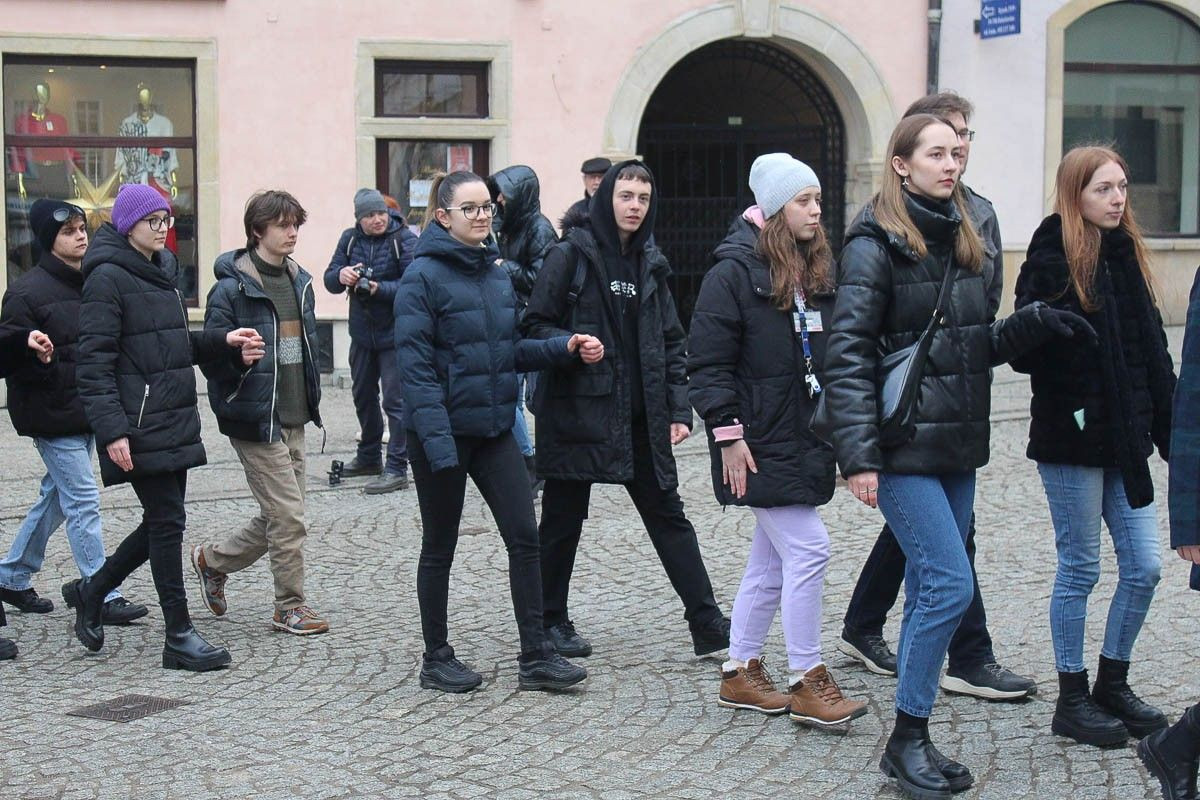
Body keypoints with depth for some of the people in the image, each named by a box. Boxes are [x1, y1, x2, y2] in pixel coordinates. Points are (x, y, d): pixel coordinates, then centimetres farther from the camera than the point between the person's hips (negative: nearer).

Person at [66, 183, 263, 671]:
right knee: (167, 521, -6)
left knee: (163, 521, 12)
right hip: (140, 425, -9)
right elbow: (94, 363, -15)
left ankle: (92, 591, 31)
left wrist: (222, 342, 7)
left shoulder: (162, 272, 16)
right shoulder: (108, 277, -10)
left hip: (175, 420, 9)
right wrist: (112, 431, -22)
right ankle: (179, 637, 2)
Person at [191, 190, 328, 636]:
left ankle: (212, 561, 34)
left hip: (294, 419, 8)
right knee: (288, 515, -5)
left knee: (278, 517, 13)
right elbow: (212, 355, -11)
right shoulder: (232, 287, -11)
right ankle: (290, 606, 9)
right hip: (256, 420, -8)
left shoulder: (299, 281, 12)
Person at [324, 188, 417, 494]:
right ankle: (369, 457, 36)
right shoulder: (350, 238, 3)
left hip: (395, 333, -7)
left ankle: (396, 468, -3)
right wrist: (341, 276, -21)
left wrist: (380, 289, -31)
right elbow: (330, 281, 1)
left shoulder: (404, 239, -13)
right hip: (362, 332, 7)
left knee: (395, 400, -8)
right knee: (363, 396, 19)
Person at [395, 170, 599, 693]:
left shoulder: (497, 273, 9)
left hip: (495, 429, 6)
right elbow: (416, 365, -17)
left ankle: (535, 657, 8)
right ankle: (436, 660, 21)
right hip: (445, 431, -6)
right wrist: (437, 440, -24)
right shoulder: (423, 276, -12)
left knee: (524, 537, 1)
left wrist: (565, 348, 0)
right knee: (440, 546, 7)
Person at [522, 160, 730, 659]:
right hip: (577, 412, -5)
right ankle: (552, 621, 21)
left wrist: (678, 409, 5)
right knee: (563, 520, 6)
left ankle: (707, 623, 8)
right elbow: (534, 326, -5)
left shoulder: (650, 264, 11)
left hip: (640, 417, 5)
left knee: (668, 515, 5)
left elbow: (671, 342, 14)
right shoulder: (571, 257, -5)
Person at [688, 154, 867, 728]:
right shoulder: (735, 271, -11)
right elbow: (707, 361, -14)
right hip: (761, 443, -8)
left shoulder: (815, 272, 12)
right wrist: (727, 433, -17)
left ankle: (740, 673, 23)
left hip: (803, 438, 8)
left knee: (771, 561, 13)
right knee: (808, 550, -11)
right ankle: (807, 683, -1)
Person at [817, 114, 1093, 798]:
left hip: (957, 446, 7)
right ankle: (909, 737, 2)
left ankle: (912, 740, 19)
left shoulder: (963, 241, 13)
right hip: (904, 447, -7)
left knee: (930, 591, 10)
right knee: (951, 586, -12)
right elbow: (848, 355, -15)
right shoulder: (877, 246, -10)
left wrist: (1034, 323, 1)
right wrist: (859, 456, -21)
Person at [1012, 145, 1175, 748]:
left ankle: (1112, 685, 25)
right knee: (1079, 569, 3)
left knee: (1143, 566, 8)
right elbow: (1027, 350, -15)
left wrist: (1168, 423, 11)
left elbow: (1152, 350, 14)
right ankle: (1072, 701, 17)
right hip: (1072, 435, -6)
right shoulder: (1052, 259, -10)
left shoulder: (1126, 254, 10)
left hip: (1124, 437, 7)